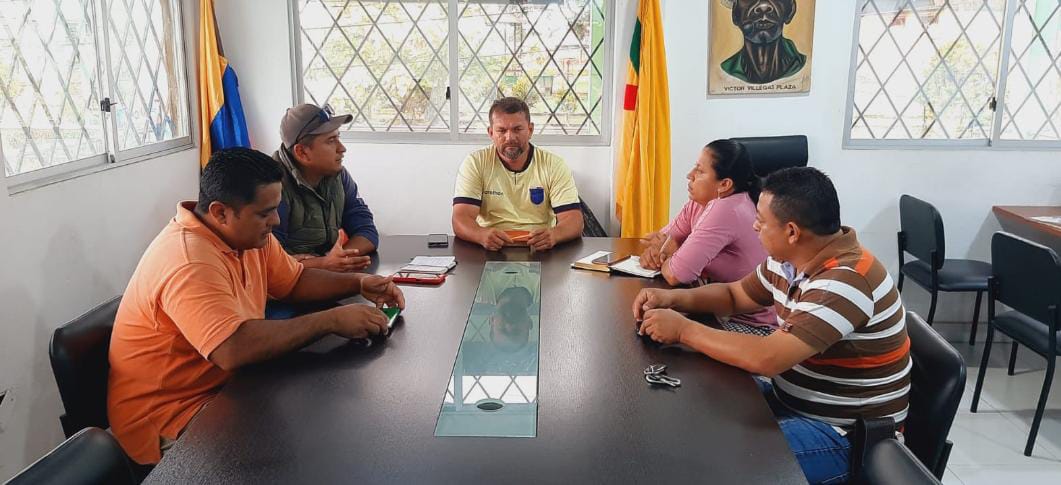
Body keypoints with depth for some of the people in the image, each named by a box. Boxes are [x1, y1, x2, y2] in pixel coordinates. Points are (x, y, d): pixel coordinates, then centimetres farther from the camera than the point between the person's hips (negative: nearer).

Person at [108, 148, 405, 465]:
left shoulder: (247, 234, 1)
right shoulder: (190, 264, -29)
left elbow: (294, 281, 14)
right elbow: (234, 349, -40)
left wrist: (359, 283, -2)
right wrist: (331, 321, -34)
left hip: (224, 388, 9)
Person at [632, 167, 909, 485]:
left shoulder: (844, 281, -29)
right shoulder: (790, 258, -2)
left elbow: (768, 358, -35)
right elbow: (735, 295, 14)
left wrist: (683, 330, -25)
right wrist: (672, 298, -3)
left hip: (847, 433, -8)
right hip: (794, 399, 9)